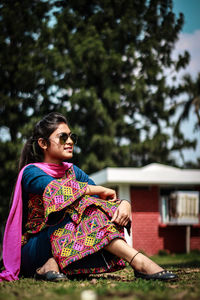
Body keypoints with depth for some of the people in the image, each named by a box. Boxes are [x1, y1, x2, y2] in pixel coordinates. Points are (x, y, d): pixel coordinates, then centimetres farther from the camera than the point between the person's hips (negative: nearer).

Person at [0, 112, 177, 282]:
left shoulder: (73, 171, 13)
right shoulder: (31, 172, -6)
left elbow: (106, 197, 0)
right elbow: (57, 188, -29)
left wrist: (124, 204, -23)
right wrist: (100, 190, -20)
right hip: (31, 250, -6)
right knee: (83, 206, -28)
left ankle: (54, 263, -32)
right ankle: (139, 263, -39)